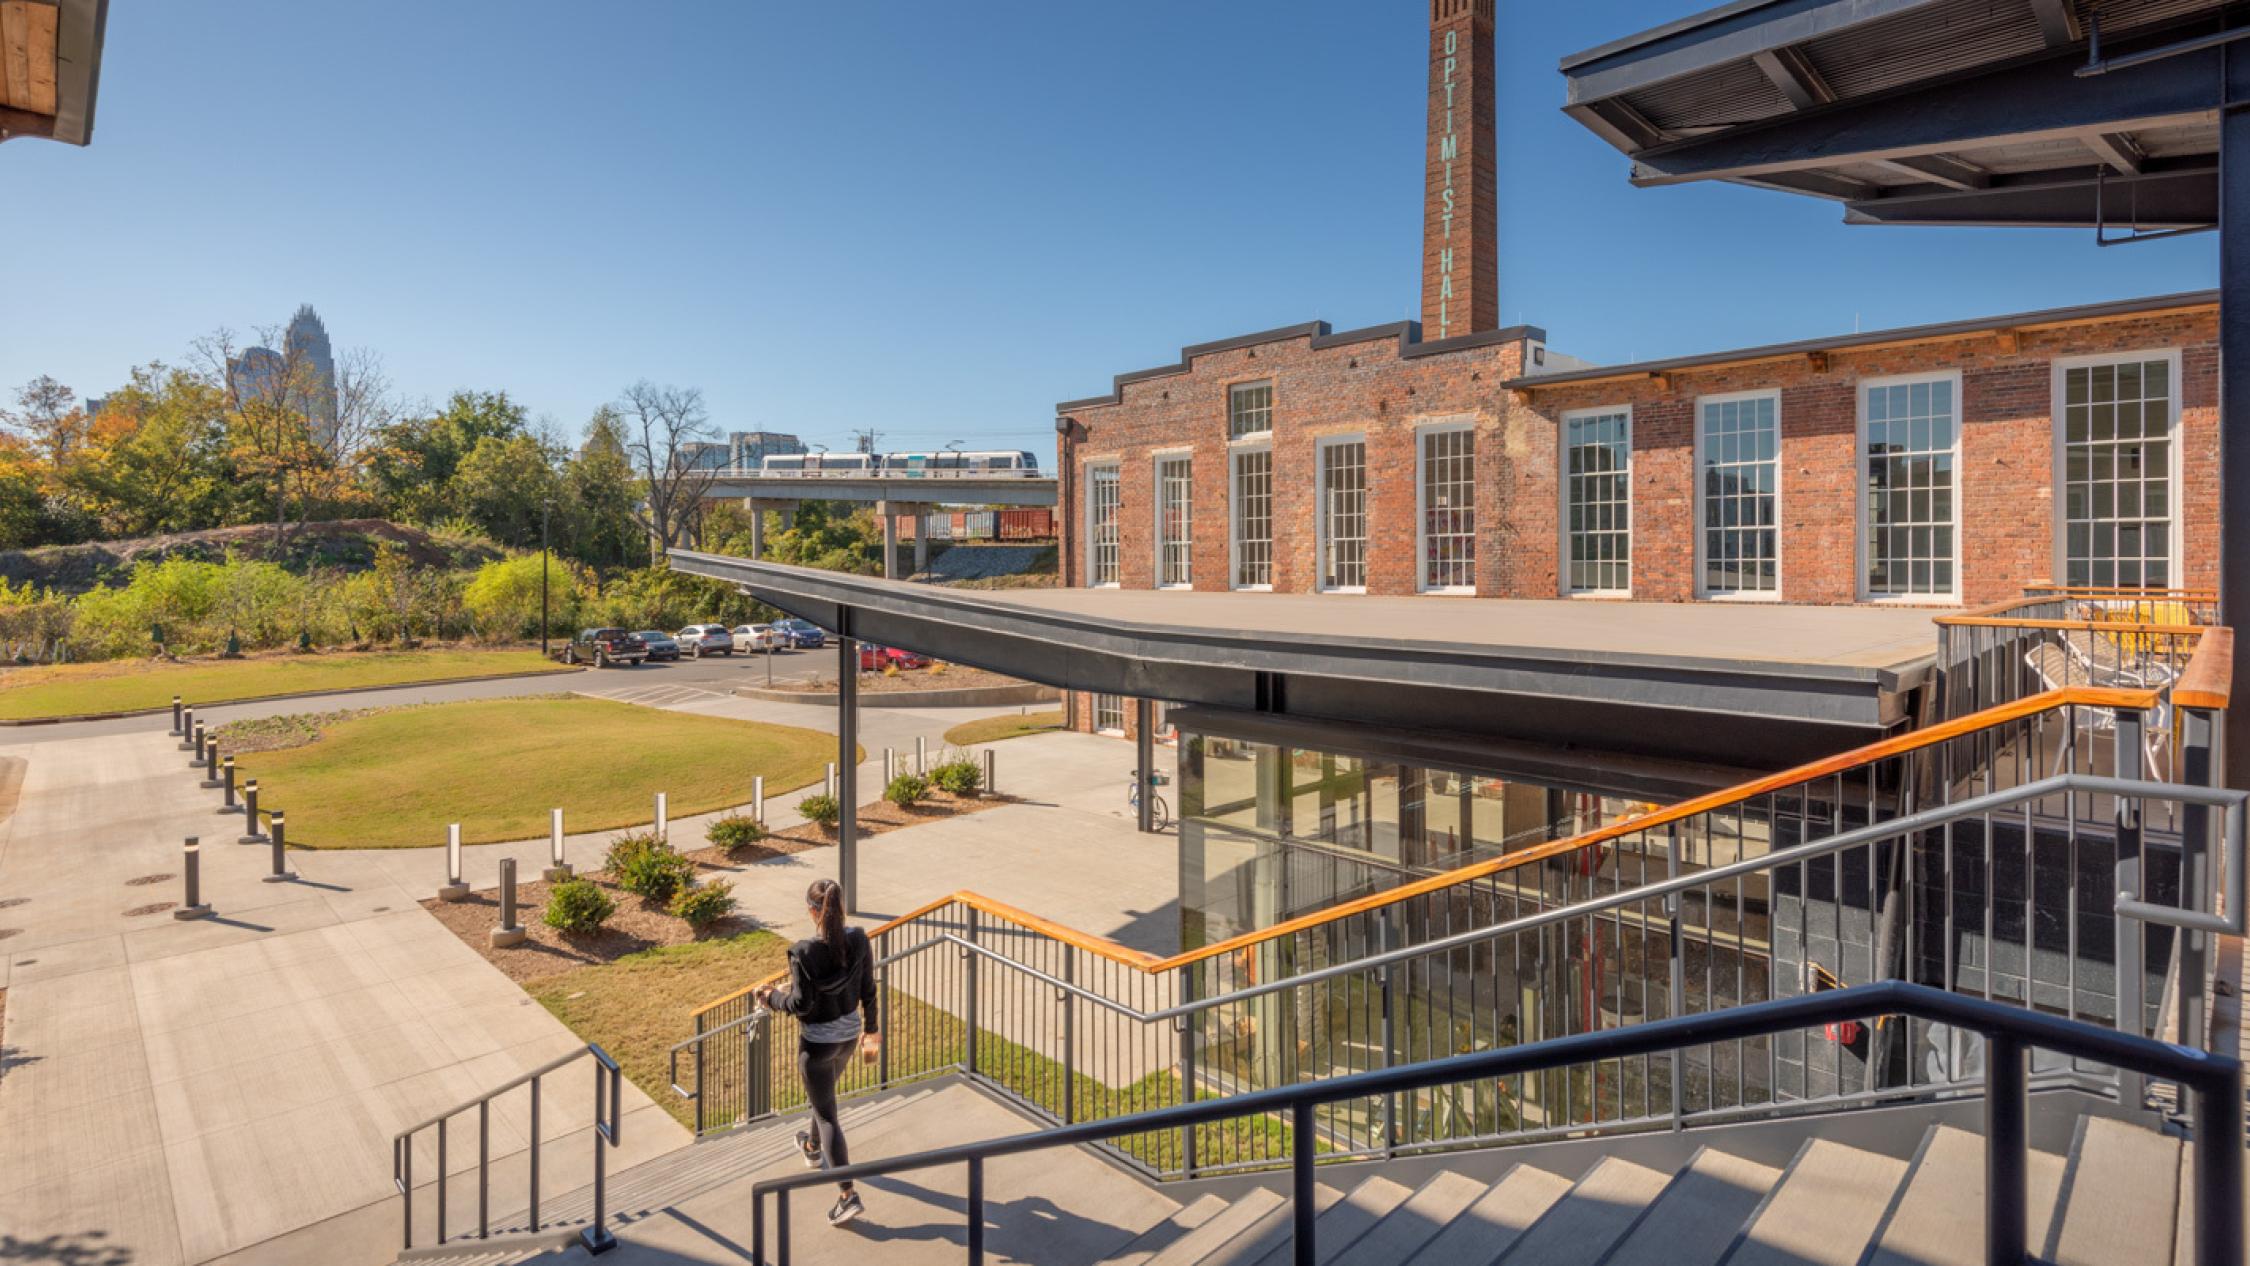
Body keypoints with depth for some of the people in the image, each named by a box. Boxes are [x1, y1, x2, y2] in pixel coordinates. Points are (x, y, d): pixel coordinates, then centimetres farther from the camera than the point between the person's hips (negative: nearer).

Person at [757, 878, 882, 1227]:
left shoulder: (804, 952, -26)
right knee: (824, 1094, 32)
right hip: (849, 1034, 6)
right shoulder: (858, 940, -11)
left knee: (827, 1114, 6)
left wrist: (772, 997, -1)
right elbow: (868, 992, -2)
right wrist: (872, 1030, 11)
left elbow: (801, 1004, -21)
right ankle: (813, 1149, 57)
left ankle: (848, 1195, 6)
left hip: (817, 1041, -6)